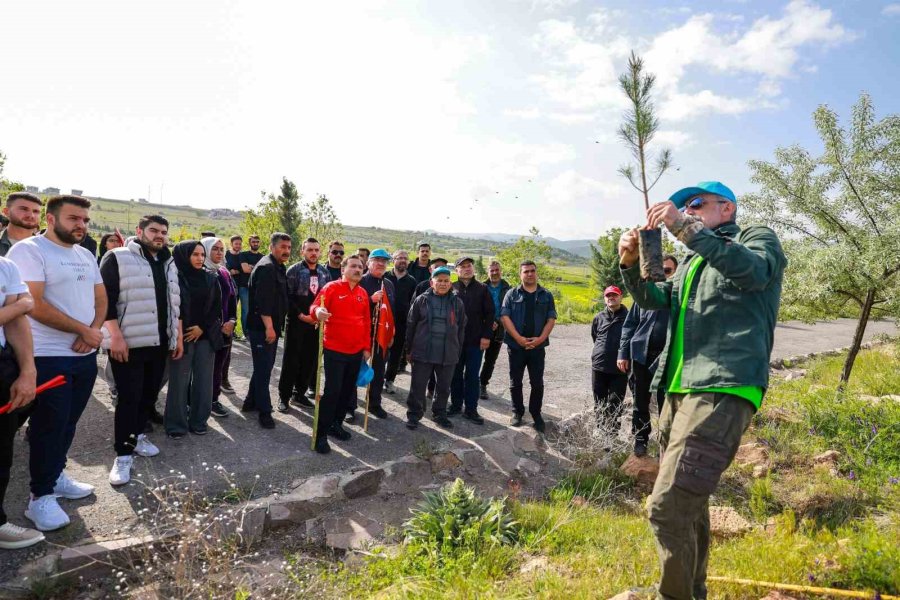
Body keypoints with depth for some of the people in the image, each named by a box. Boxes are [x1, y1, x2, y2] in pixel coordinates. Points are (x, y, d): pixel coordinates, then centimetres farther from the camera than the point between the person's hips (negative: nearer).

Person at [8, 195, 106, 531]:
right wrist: (83, 330, -15)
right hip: (49, 358, -7)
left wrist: (94, 330, -8)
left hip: (86, 356, 7)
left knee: (68, 423, 16)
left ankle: (56, 476, 33)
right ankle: (41, 496, 15)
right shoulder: (28, 250, -11)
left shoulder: (86, 256, 12)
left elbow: (100, 298, 12)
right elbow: (34, 304, -20)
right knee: (48, 427, 2)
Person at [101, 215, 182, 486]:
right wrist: (116, 336, -18)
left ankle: (137, 436, 32)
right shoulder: (117, 258, -6)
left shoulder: (168, 264, 15)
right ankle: (123, 454, 6)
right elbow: (106, 300, -12)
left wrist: (178, 337, 16)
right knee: (128, 398, -4)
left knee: (149, 395, 14)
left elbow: (175, 303, 19)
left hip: (160, 343, 7)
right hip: (128, 343, -6)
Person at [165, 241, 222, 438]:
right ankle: (176, 425, 13)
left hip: (206, 336, 4)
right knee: (180, 382, 1)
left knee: (203, 381, 7)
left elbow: (217, 307, 7)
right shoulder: (175, 278, -5)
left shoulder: (211, 278, 7)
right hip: (181, 337, -3)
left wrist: (202, 327, -4)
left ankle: (199, 421, 19)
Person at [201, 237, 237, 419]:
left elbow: (233, 298, 14)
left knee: (219, 365, 10)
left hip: (226, 327, 6)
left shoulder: (225, 274, 13)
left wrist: (232, 320, -1)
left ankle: (214, 399, 21)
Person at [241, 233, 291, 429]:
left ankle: (251, 402, 31)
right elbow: (263, 301, -25)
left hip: (271, 327, 10)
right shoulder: (266, 268, -17)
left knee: (264, 367, 18)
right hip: (262, 328, -10)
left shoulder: (278, 268, 16)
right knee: (263, 369, -3)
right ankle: (264, 411, 6)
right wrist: (269, 327, -26)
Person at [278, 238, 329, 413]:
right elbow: (288, 297, -10)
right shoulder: (294, 270, -5)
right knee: (291, 360, 1)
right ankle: (284, 396, 12)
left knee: (310, 360, 9)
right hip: (296, 322, -4)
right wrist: (301, 315, -15)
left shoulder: (325, 272, 8)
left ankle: (299, 393, 23)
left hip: (317, 324, 4)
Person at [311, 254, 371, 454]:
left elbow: (367, 322, 12)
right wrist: (318, 311, -41)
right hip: (335, 350, -6)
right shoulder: (332, 287, -7)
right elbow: (315, 306, -18)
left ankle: (336, 424, 32)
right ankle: (320, 434, 5)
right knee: (332, 392, -6)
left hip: (356, 352, 6)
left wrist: (367, 347, 10)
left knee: (348, 390, 14)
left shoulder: (363, 293, 9)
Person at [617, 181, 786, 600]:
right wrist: (631, 264, 2)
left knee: (668, 507, -17)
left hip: (721, 391, -8)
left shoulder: (758, 238, 6)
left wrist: (685, 228, -24)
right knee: (687, 499, 18)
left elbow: (752, 271, -18)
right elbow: (656, 301, 19)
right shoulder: (694, 258, 26)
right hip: (680, 391, 8)